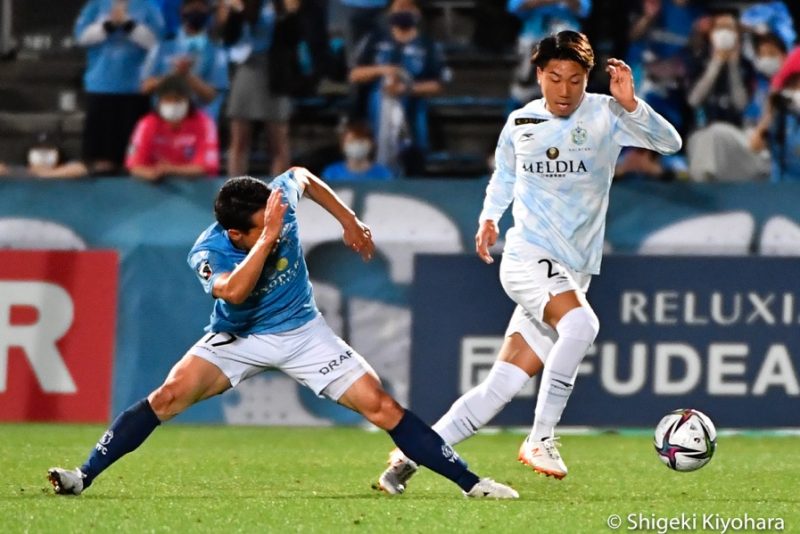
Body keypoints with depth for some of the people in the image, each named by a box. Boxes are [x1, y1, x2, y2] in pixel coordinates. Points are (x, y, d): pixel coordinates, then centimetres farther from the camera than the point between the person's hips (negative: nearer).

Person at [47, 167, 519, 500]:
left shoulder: (281, 198, -20)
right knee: (169, 396, -23)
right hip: (238, 338, -2)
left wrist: (349, 220, 11)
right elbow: (234, 292, -49)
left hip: (302, 331, 2)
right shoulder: (208, 252, -28)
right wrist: (268, 237, -50)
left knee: (381, 406, -9)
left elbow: (302, 175, 5)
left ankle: (470, 483, -5)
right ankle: (84, 476, -17)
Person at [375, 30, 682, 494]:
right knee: (581, 323, -33)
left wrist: (631, 104, -26)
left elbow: (670, 143, -12)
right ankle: (541, 439, -23)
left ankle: (408, 458, 10)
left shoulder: (604, 116, -1)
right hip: (527, 258, -2)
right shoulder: (519, 124, 6)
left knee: (499, 390, -1)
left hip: (573, 275, 2)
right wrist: (490, 217, 10)